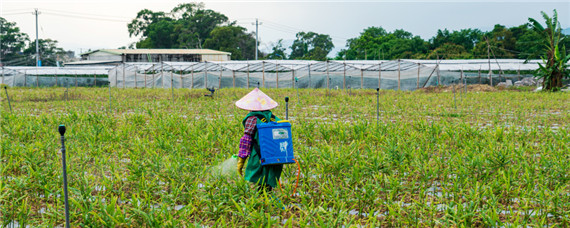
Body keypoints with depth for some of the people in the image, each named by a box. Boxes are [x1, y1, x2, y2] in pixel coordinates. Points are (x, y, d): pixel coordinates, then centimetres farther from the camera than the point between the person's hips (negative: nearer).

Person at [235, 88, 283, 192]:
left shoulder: (252, 119, -3)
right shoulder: (273, 117, 14)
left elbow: (246, 140, -6)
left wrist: (241, 160, -4)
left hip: (260, 160, -6)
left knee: (262, 188, -4)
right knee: (268, 187, 10)